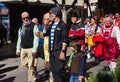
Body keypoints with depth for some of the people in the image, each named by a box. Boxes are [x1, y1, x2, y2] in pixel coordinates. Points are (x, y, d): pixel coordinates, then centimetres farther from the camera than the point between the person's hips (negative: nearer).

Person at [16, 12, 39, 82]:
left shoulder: (33, 26, -4)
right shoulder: (21, 28, 15)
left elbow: (36, 38, -11)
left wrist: (34, 49, -17)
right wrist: (18, 49, 15)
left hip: (30, 49, -6)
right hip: (23, 49, 7)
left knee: (30, 66, -4)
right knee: (24, 64, 11)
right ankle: (33, 73, 33)